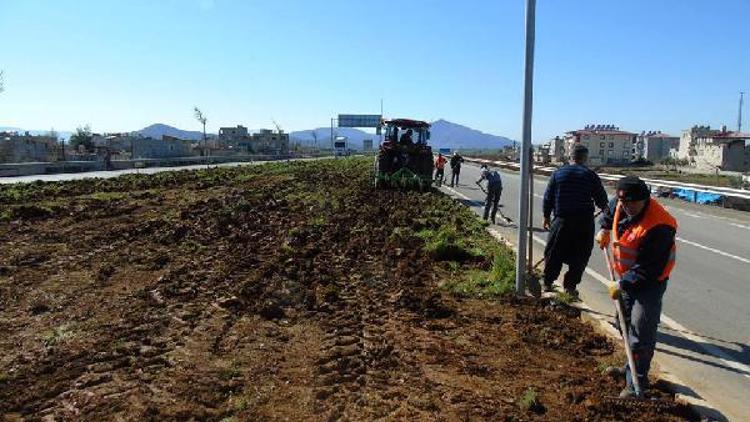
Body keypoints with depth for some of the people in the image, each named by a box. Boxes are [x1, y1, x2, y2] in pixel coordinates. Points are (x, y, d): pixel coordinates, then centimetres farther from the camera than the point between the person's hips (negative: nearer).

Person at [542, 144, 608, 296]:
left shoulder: (558, 173, 3)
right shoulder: (591, 175, -1)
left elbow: (548, 197, 4)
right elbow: (602, 200, 3)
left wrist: (546, 216, 13)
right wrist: (603, 207, 26)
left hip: (562, 221, 1)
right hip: (585, 221, -1)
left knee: (554, 253, 12)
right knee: (580, 255, 9)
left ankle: (548, 283, 18)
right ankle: (570, 285, 10)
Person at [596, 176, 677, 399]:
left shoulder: (658, 227, -31)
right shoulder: (620, 204, -8)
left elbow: (647, 268, -29)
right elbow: (611, 209, 21)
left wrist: (623, 285, -26)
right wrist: (604, 229, 13)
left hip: (650, 281, -9)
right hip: (627, 276, 9)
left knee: (640, 332, -11)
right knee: (625, 324, 20)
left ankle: (637, 383, -2)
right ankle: (632, 367, 38)